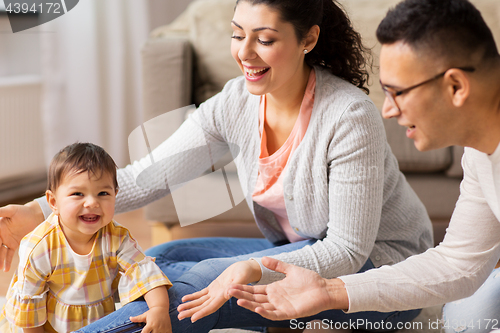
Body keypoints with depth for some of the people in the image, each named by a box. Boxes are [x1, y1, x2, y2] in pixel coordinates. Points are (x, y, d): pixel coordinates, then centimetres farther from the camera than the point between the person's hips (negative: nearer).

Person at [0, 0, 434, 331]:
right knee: (154, 262, -5)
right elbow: (148, 175, -7)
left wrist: (255, 270, -40)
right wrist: (38, 212, -17)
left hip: (378, 266, -7)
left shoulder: (349, 118, -26)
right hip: (297, 253, 7)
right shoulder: (236, 103, -7)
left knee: (203, 281, -25)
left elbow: (348, 249, -23)